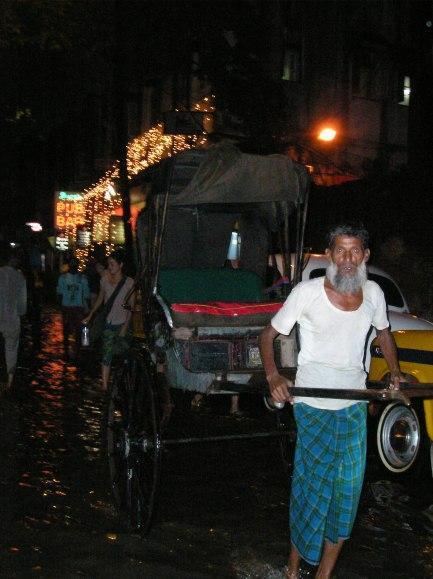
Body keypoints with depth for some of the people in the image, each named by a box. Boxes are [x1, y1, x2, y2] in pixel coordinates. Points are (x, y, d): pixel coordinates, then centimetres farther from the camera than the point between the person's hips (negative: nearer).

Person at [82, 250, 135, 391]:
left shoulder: (129, 282, -4)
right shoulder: (105, 280, 5)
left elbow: (131, 306, -4)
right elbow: (100, 299, 18)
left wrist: (125, 326, -9)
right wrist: (90, 316, 14)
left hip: (123, 324, -1)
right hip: (109, 324, 1)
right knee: (107, 355, -4)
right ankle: (104, 386, -5)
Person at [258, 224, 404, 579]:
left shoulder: (373, 293, 2)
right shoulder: (307, 292, -11)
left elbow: (384, 332, 22)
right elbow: (269, 334, -4)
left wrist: (395, 372, 12)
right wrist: (273, 375, -19)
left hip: (354, 406, 4)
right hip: (313, 405, -4)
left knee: (347, 489, 7)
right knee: (312, 486, 1)